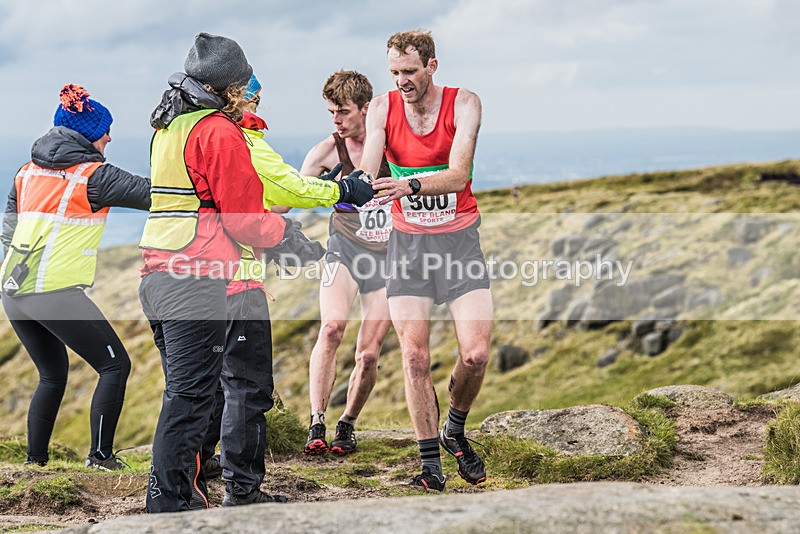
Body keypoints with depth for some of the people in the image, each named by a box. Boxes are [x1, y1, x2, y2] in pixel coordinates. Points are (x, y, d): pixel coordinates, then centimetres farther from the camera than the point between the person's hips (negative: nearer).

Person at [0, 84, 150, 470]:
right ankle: (100, 456, -2)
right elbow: (150, 193, -6)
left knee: (53, 375, 21)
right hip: (55, 292, -8)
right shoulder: (93, 175, -7)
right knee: (115, 365, 3)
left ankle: (34, 460, 19)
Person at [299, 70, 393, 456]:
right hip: (345, 250, -1)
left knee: (368, 355, -3)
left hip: (388, 255, 1)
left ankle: (347, 426, 19)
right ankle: (316, 425, -20)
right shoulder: (327, 152, -5)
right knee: (331, 327, -25)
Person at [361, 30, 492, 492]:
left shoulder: (464, 104, -9)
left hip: (459, 240, -1)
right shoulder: (383, 109, -2)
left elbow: (458, 175, -21)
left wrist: (410, 185, -39)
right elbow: (368, 173, -13)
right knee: (414, 357, -5)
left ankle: (455, 430, 19)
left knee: (475, 354, -10)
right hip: (408, 243, 1)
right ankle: (431, 463, 5)